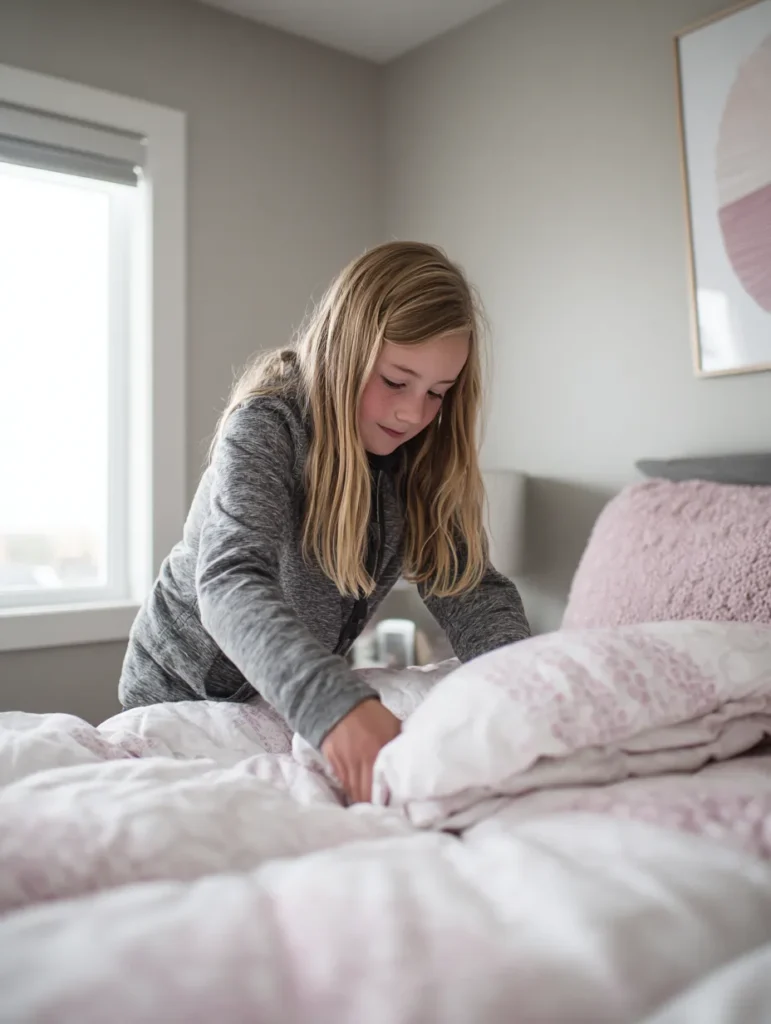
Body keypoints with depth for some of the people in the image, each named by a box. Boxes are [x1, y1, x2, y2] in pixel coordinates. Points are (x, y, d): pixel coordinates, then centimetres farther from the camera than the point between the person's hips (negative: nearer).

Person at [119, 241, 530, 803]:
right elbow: (231, 584, -41)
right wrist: (335, 703, -57)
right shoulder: (266, 425, -27)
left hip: (297, 699, 4)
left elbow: (470, 586, -16)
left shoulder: (422, 457, -10)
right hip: (188, 688, -4)